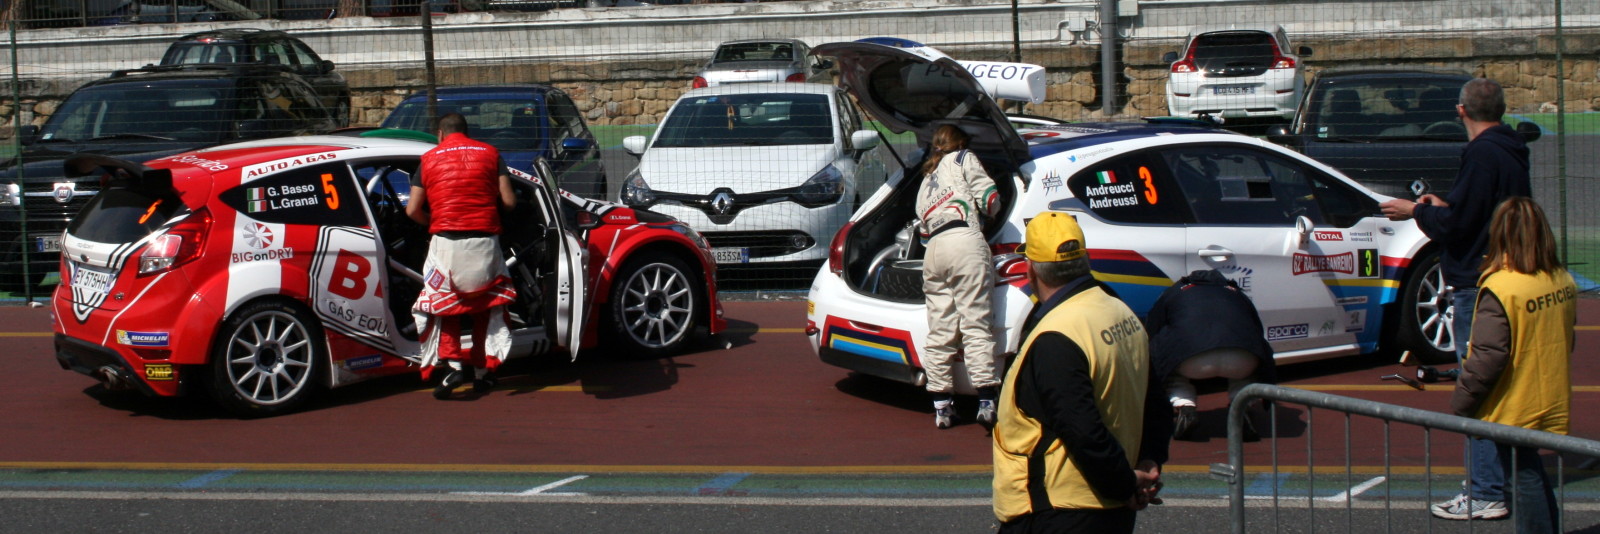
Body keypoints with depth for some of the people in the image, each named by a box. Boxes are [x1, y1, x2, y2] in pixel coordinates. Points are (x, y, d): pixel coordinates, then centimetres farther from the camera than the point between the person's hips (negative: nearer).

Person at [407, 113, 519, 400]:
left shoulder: (430, 159, 8)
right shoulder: (490, 153, 9)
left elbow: (413, 210, 2)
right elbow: (509, 201, 3)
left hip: (446, 240, -1)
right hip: (485, 240, 1)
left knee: (443, 304, 8)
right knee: (485, 305, 14)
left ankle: (454, 363, -9)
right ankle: (483, 371, 12)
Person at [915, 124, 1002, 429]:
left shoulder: (926, 180, 33)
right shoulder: (964, 159, 15)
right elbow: (989, 197, 5)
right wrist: (987, 212, 23)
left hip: (934, 247, 5)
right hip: (965, 241, -5)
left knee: (939, 331, 5)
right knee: (975, 324, -9)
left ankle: (941, 407, 4)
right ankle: (986, 403, -16)